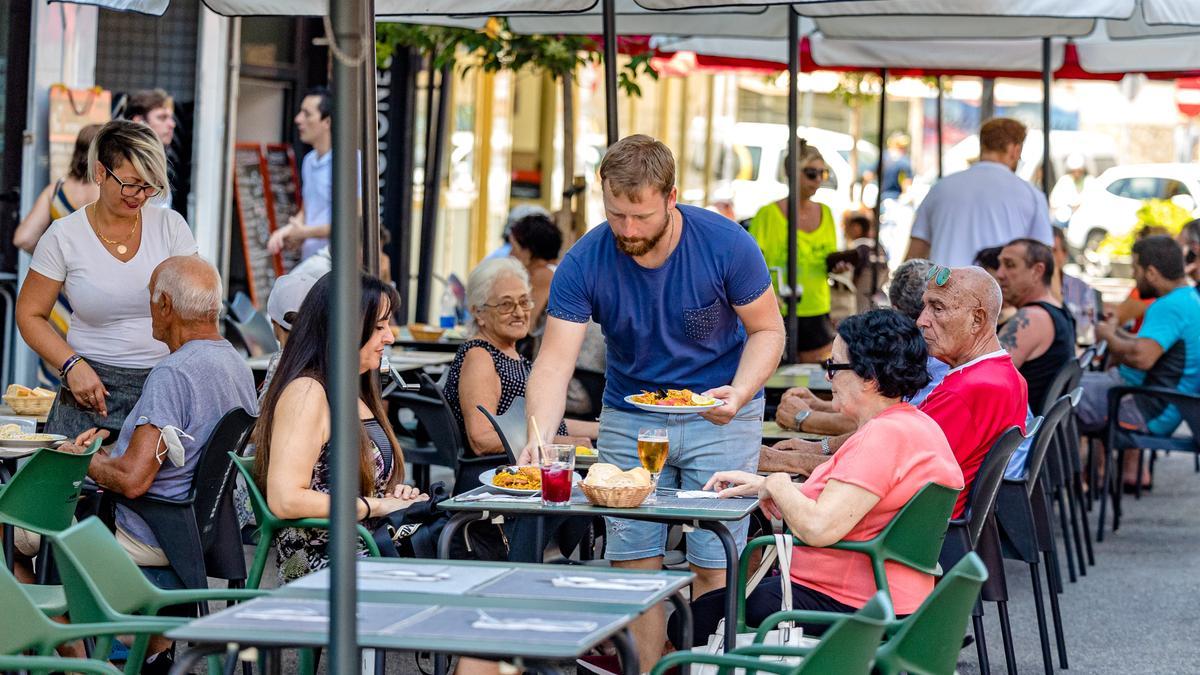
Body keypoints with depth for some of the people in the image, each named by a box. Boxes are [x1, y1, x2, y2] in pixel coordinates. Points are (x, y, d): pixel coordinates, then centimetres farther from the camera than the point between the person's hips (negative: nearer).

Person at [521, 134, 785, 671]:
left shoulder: (726, 245, -17)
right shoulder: (584, 263, -14)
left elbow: (767, 330, -5)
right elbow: (554, 361, -18)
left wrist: (740, 393, -24)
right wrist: (538, 440, -35)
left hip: (718, 418, -2)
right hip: (629, 419, 2)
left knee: (714, 567, -6)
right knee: (632, 563, -1)